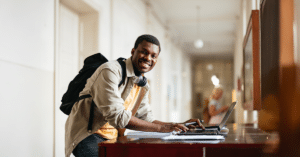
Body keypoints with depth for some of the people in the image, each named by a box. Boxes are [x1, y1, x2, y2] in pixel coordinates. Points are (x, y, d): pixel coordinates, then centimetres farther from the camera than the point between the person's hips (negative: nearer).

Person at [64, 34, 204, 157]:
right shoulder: (110, 71, -18)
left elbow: (146, 119, 12)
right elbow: (117, 116, -24)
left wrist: (180, 125, 0)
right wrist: (161, 128, -23)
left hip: (112, 138, 7)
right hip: (87, 135, -7)